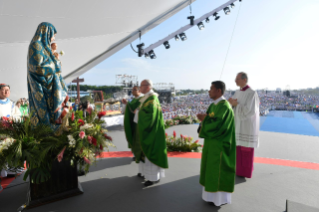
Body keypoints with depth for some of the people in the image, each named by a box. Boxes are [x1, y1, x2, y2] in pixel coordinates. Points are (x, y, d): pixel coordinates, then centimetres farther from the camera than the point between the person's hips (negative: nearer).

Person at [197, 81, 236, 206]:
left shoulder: (224, 106, -20)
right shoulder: (213, 105, 9)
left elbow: (217, 124, -28)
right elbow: (210, 121, 10)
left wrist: (205, 119, -14)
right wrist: (204, 118, -11)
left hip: (220, 144, -9)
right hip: (212, 143, 9)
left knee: (218, 170, 3)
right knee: (212, 169, 18)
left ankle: (220, 197, 19)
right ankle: (213, 193, 34)